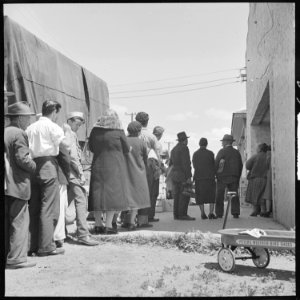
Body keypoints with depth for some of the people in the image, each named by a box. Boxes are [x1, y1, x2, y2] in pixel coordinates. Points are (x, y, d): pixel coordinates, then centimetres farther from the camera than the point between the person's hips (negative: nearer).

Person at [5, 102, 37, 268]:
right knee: (20, 220, -2)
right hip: (17, 184, -8)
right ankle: (16, 258, 0)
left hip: (6, 185, 9)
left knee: (7, 221, 14)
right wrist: (35, 167, -4)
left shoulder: (5, 132, 14)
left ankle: (7, 254, 21)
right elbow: (22, 159, -19)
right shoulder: (19, 134, -12)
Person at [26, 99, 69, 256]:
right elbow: (65, 146, -11)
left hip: (33, 166, 7)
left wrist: (31, 165, 12)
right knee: (49, 208, -3)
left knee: (33, 208, 10)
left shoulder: (30, 127, 15)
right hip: (47, 165, -6)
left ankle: (31, 245, 14)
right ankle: (46, 246, -3)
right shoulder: (52, 126, -3)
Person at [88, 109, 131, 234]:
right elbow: (126, 149, 2)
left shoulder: (95, 130, 2)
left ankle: (97, 225, 11)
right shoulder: (118, 131, -7)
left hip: (98, 165, 4)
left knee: (98, 193, 8)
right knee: (113, 193, 0)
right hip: (114, 166, -4)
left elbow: (91, 148, 12)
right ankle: (108, 226, -4)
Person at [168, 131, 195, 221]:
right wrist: (189, 177, -18)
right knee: (184, 195, -6)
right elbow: (186, 164, -17)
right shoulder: (184, 148, -10)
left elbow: (171, 163, 19)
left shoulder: (174, 149, 17)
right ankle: (182, 214, -8)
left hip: (174, 174, 9)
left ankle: (176, 214, 12)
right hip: (182, 175, -9)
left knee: (177, 195, 10)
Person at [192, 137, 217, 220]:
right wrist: (214, 174, 15)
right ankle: (211, 213, -4)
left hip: (198, 178, 1)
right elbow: (214, 165, 0)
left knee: (200, 196, 8)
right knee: (211, 195, 6)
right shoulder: (210, 153, -4)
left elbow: (194, 166, 5)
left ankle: (203, 214, 4)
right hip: (210, 177, -1)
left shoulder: (195, 154, 2)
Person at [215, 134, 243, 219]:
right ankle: (235, 213, -1)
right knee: (234, 195, 7)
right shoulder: (237, 152, 9)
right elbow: (240, 165, 9)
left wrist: (216, 174, 2)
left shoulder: (222, 151, -6)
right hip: (234, 178, 4)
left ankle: (219, 214, 1)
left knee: (220, 196, 3)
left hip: (222, 177, -4)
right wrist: (237, 178, 14)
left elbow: (216, 164, -10)